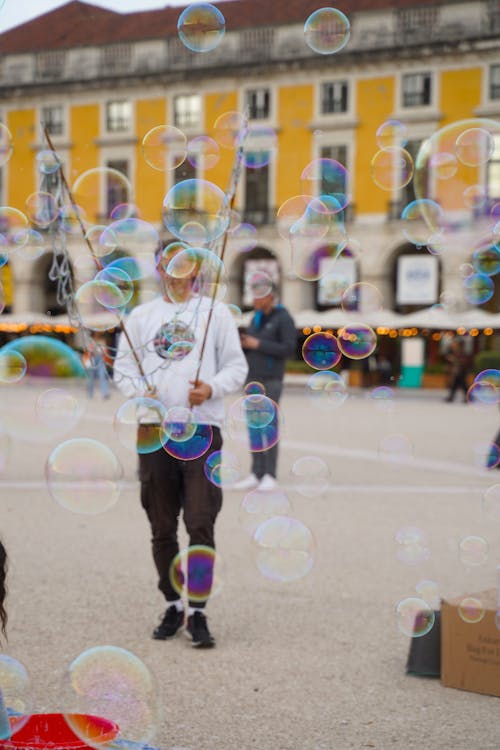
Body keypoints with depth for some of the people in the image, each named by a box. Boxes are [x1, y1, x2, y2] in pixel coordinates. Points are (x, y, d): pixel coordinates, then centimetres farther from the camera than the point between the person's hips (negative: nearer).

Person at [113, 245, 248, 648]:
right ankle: (173, 606, 21)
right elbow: (123, 366, 12)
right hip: (155, 430, 3)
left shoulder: (216, 313, 7)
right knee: (162, 527, 8)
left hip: (202, 429, -2)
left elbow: (237, 366, 6)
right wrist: (139, 392, -9)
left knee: (201, 524, -10)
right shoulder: (141, 315, 13)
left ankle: (198, 612, -2)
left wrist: (212, 388, -14)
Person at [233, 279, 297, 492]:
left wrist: (258, 344, -17)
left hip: (271, 380, -7)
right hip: (252, 378, 7)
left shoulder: (284, 319, -8)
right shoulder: (256, 318, 14)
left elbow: (289, 349, -17)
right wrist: (241, 344, -5)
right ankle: (256, 475, 7)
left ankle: (270, 476, -3)